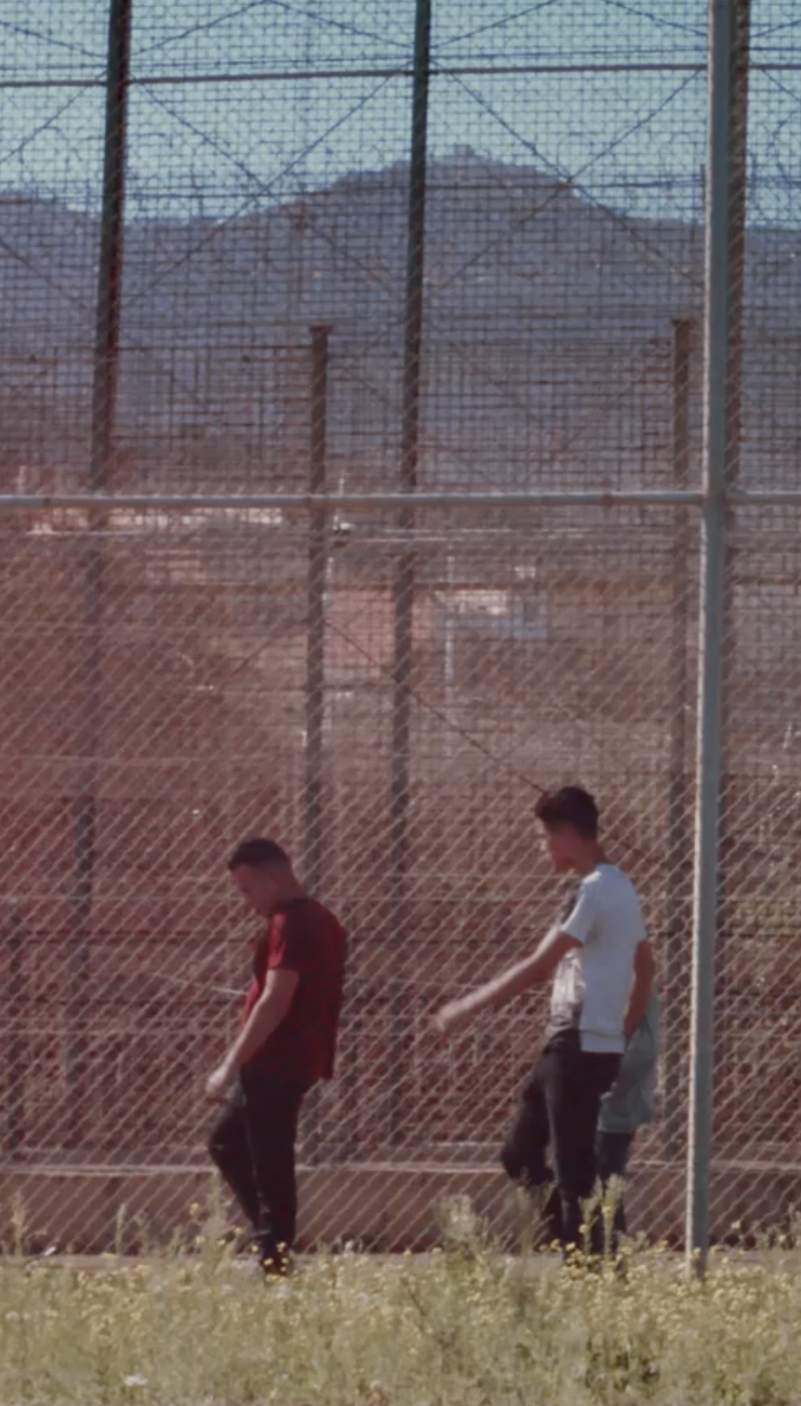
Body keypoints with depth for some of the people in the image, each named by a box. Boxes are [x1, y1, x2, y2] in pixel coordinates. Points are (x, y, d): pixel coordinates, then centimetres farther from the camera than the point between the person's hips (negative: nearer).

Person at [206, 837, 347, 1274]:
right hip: (296, 1061, 11)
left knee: (269, 1169, -7)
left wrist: (231, 1067, -23)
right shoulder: (319, 920, 16)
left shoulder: (290, 924, -16)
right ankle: (274, 1246, 17)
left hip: (276, 1065, -11)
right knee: (227, 1142, 20)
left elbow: (274, 1002, -23)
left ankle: (274, 1263, -6)